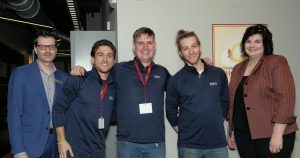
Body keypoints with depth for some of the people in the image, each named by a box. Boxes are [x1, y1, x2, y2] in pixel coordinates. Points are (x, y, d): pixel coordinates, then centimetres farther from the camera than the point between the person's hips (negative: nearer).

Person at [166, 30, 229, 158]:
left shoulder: (219, 74, 3)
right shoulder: (175, 80, -2)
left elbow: (225, 103, 13)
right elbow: (171, 112, 6)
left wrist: (216, 125, 11)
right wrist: (184, 132, 4)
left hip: (218, 143, 2)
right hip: (188, 146, -1)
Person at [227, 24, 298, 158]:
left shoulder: (276, 63, -4)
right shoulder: (238, 69, 12)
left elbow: (285, 97, -13)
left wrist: (277, 134, -18)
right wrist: (230, 132, 16)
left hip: (270, 136, -5)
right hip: (243, 135, 5)